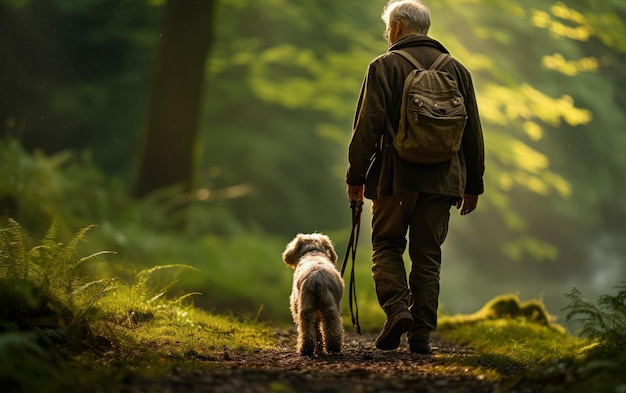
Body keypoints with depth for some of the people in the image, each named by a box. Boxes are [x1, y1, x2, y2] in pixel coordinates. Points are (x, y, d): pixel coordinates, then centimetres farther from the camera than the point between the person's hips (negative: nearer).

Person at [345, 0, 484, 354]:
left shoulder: (385, 66, -3)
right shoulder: (457, 70, 11)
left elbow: (368, 126, -8)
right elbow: (473, 132, 13)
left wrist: (356, 177, -2)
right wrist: (473, 185, 18)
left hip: (396, 178, -3)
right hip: (442, 179, 3)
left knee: (387, 246, 10)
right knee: (427, 255, 8)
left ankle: (397, 309, -10)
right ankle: (422, 334, 4)